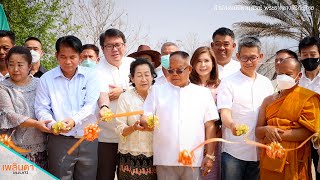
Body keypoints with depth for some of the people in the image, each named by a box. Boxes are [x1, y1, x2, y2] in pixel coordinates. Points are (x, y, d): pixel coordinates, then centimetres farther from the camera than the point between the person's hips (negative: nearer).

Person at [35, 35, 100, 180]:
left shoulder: (90, 75, 3)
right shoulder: (46, 79, 4)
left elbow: (91, 105, -6)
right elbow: (41, 109, 2)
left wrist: (74, 120, -24)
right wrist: (52, 124, -18)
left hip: (88, 137, 1)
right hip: (59, 140, -1)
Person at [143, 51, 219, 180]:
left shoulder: (203, 93, 8)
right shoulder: (157, 91, 9)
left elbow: (210, 126, 7)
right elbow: (145, 118, 4)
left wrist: (210, 155, 2)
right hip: (165, 159, 0)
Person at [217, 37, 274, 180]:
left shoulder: (266, 83, 10)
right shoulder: (228, 82, -3)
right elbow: (224, 112, -13)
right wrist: (232, 124, -33)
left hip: (260, 151, 4)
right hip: (234, 152, -4)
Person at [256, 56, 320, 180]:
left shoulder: (309, 98, -3)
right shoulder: (269, 100, 13)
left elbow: (308, 132, -12)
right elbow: (258, 132, 10)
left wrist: (278, 134, -13)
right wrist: (266, 130, -12)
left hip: (294, 160, -4)